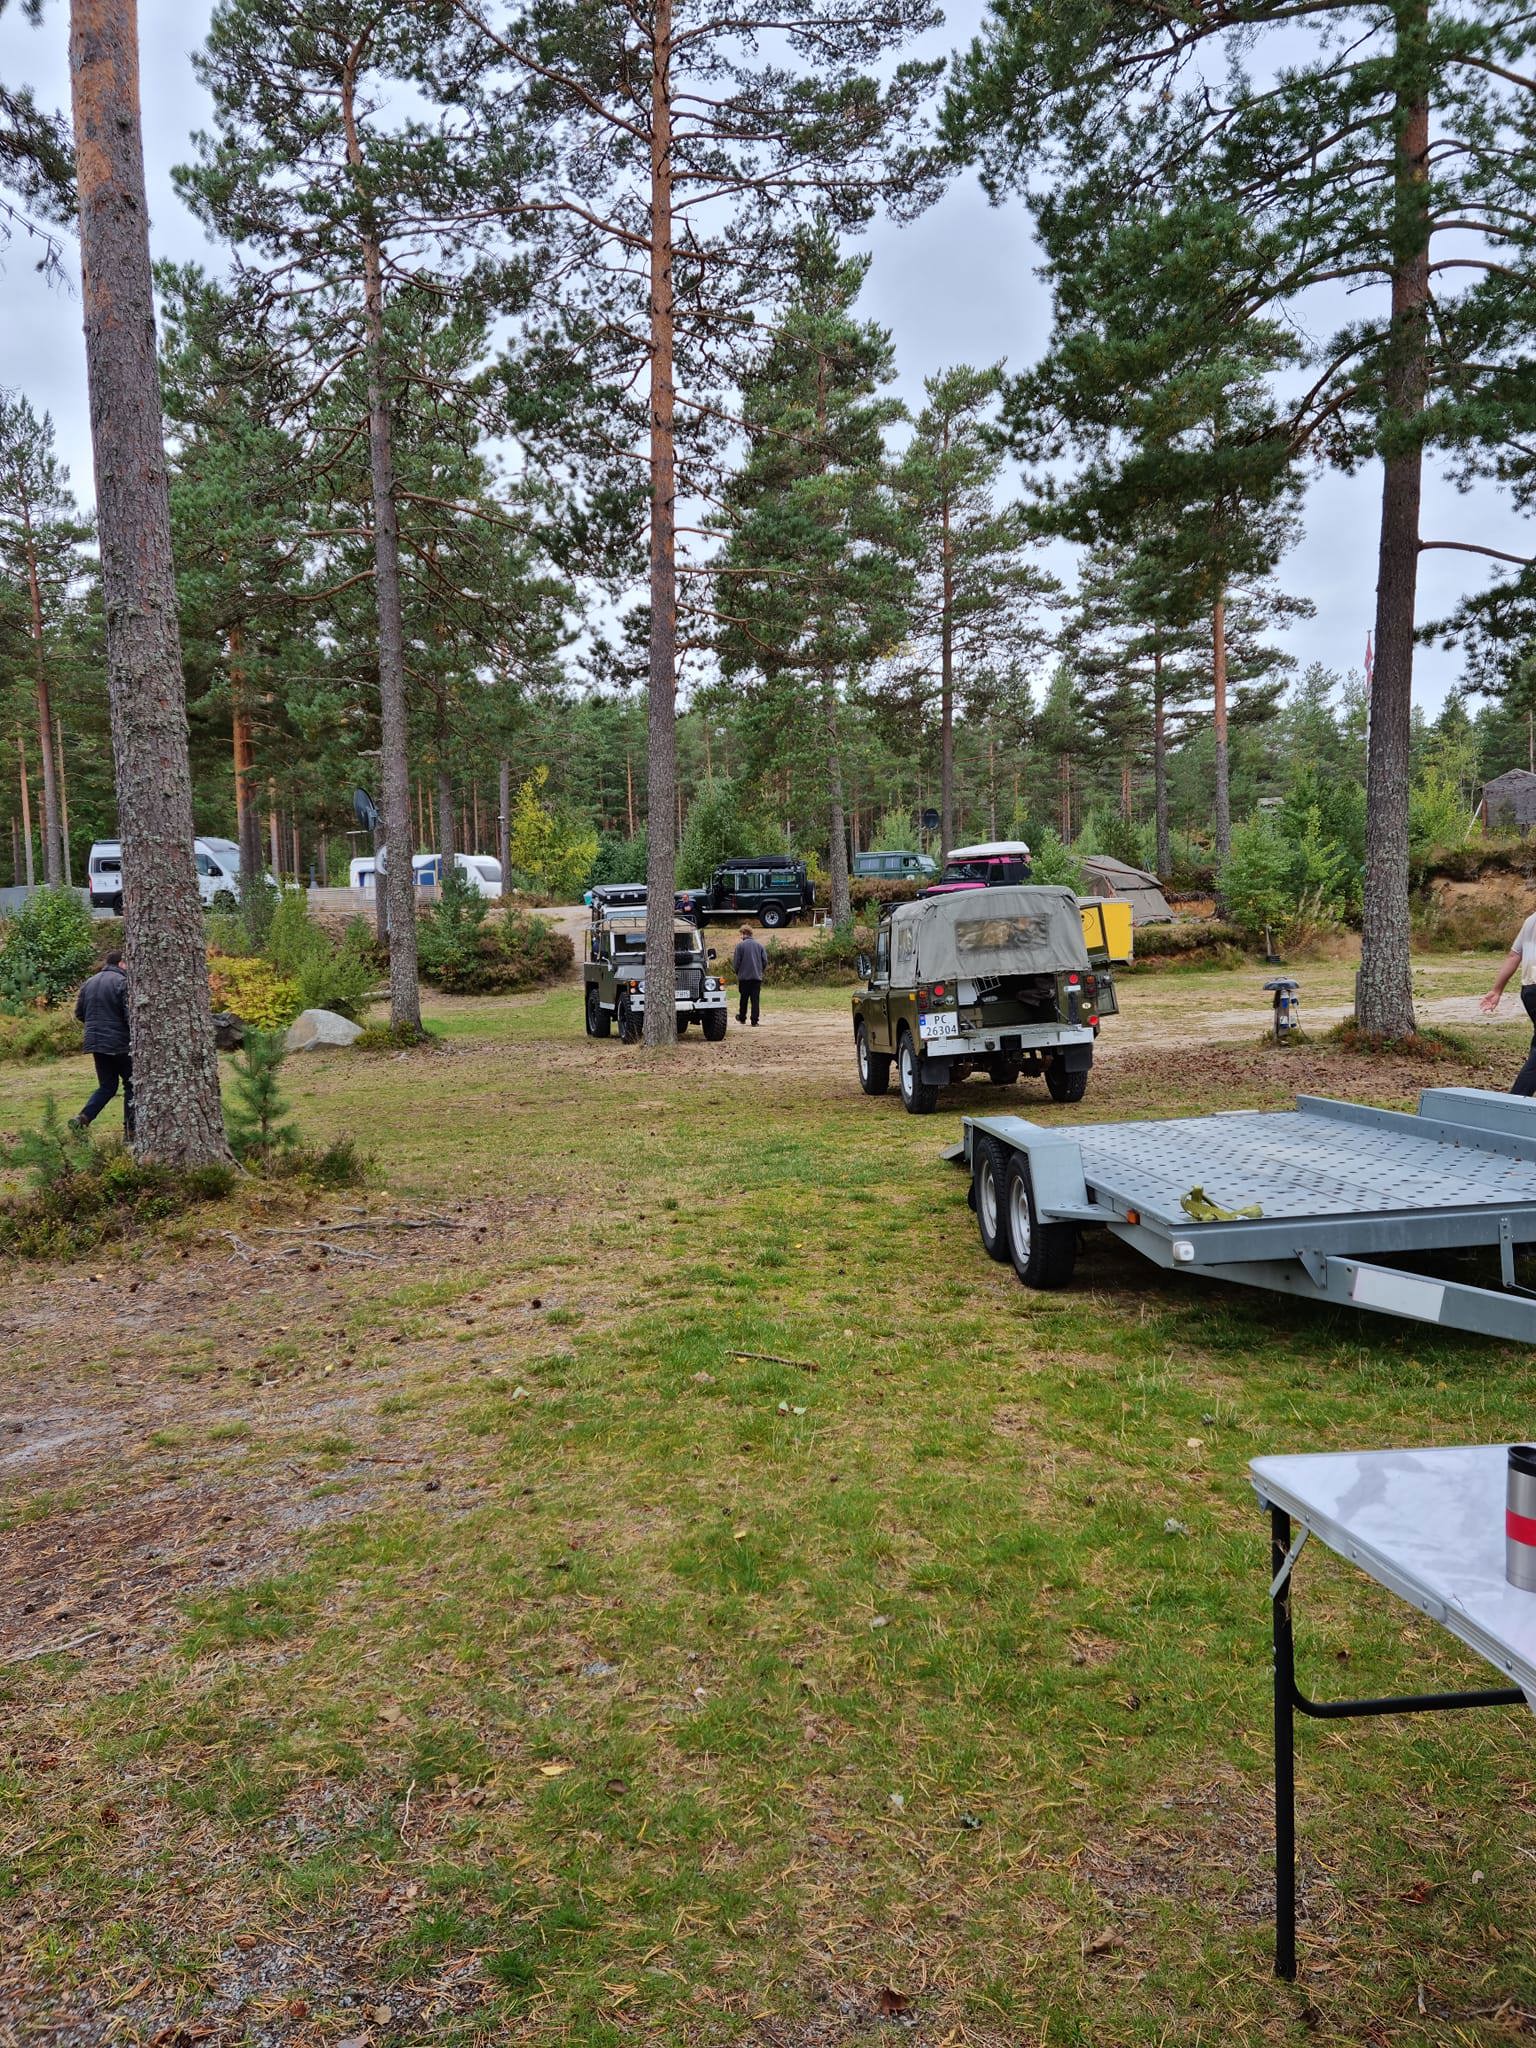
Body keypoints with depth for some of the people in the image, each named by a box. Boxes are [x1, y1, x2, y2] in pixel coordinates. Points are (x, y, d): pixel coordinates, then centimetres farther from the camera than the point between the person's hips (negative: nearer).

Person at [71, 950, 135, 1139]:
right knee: (131, 1085, 6)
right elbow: (130, 1015, -18)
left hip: (95, 1043, 7)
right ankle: (130, 1131, 6)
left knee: (106, 1086, 15)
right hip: (120, 1044, -6)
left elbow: (79, 1013, 15)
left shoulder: (90, 983, 10)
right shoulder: (122, 982, -12)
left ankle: (82, 1118, -5)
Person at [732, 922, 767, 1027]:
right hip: (757, 976, 2)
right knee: (755, 999, 2)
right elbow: (765, 961, 3)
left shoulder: (740, 945, -7)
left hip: (744, 976, -2)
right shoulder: (759, 945, 3)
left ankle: (742, 1018, 25)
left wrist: (737, 972, 13)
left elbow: (736, 962, -6)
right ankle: (754, 1020, -2)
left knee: (743, 999, 13)